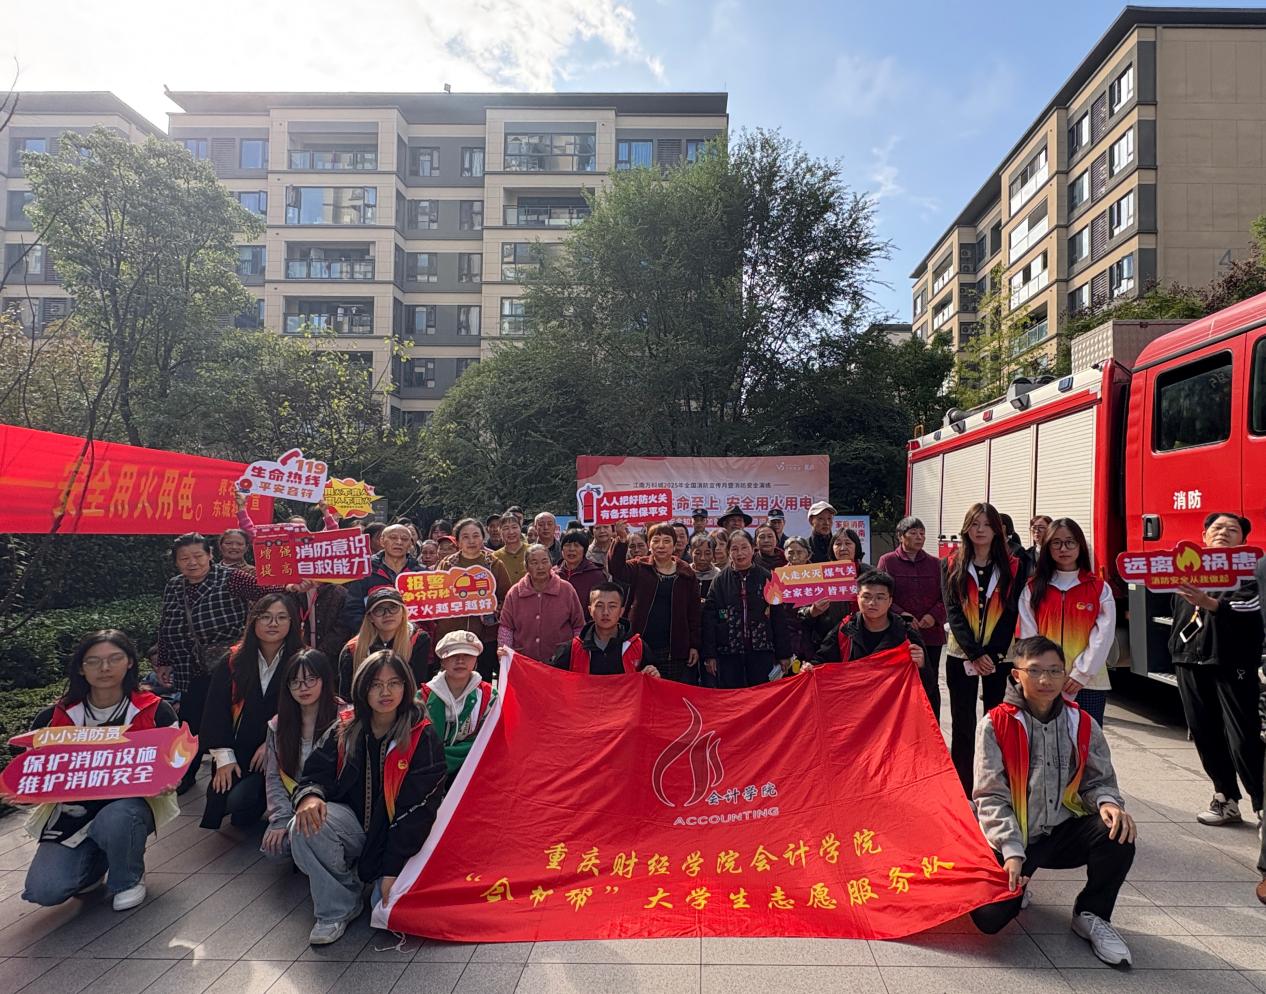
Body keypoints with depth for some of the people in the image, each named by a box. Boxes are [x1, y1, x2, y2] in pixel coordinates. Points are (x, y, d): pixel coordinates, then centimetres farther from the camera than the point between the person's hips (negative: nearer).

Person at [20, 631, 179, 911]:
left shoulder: (156, 712, -8)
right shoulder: (54, 718, -2)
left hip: (130, 806, -2)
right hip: (72, 814, 2)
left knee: (115, 820, -37)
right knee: (42, 891, -18)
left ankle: (128, 879, -2)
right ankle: (94, 863, 18)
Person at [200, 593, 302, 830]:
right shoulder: (233, 661, -1)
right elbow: (216, 710, -1)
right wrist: (224, 757, -8)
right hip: (237, 752, 3)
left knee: (238, 800, -21)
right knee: (219, 798, -14)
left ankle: (260, 805, 15)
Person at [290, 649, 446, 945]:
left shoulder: (422, 737, -11)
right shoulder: (345, 729, 1)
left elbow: (418, 808, -13)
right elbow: (317, 773, 0)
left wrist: (393, 870, -17)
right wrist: (309, 796, -27)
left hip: (398, 836, -2)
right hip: (354, 825, 3)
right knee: (305, 828, -27)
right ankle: (337, 909, -7)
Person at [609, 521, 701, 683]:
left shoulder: (686, 573, 4)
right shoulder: (639, 568, 3)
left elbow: (694, 612, 5)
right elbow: (617, 570, -17)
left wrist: (694, 645, 1)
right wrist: (621, 542, -31)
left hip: (675, 649, 0)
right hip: (642, 647, 0)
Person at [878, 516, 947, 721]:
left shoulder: (935, 564, 11)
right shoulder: (887, 561, 1)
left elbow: (947, 597, 9)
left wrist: (934, 615, -9)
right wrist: (901, 615, -18)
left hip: (931, 634, 3)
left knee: (931, 684, 8)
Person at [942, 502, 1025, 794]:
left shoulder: (1012, 567, 2)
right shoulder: (951, 565, 2)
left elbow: (1011, 613, -3)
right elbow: (953, 612, -5)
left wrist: (992, 654, -13)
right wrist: (975, 654, -15)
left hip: (999, 657, 0)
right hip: (961, 656, 0)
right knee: (962, 725, 4)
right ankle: (963, 791, 12)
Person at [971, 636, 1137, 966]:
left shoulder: (1082, 725, 1)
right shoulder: (995, 724, -10)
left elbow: (1099, 780, 7)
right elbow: (990, 796, -12)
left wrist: (1107, 803, -18)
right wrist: (1012, 852, -22)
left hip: (1063, 832, 3)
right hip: (1012, 839, -3)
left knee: (1118, 833, -27)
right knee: (989, 917, -21)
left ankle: (1091, 916, -1)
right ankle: (1015, 886, 17)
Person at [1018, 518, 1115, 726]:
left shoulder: (1099, 589, 3)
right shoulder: (1033, 589, 5)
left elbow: (1103, 636, -4)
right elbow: (1028, 637, 1)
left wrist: (1081, 674, -10)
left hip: (1089, 685, -1)